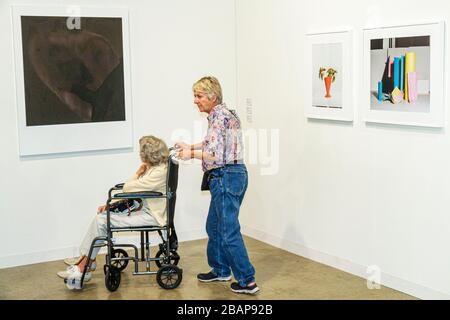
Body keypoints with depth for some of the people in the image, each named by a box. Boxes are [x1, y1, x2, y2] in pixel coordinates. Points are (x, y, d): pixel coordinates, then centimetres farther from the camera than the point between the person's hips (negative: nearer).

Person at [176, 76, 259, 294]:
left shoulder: (218, 115, -15)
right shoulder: (222, 113, 15)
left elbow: (215, 154, -22)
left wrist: (191, 154, -8)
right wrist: (190, 147, 23)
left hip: (226, 177, -10)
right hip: (231, 176, 10)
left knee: (229, 231, -5)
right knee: (214, 226, 20)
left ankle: (247, 281, -1)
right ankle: (220, 270, 33)